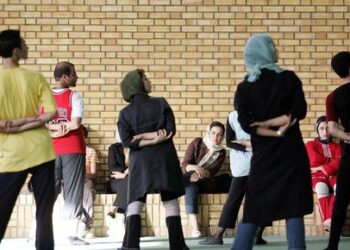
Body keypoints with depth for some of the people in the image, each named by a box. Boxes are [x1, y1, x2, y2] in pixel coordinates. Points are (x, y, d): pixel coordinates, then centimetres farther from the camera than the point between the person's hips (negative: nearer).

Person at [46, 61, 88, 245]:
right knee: (72, 191, 0)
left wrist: (52, 128, 1)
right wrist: (64, 127, -2)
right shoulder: (74, 96, -7)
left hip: (50, 150, 4)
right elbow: (75, 123, -15)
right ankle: (72, 235, -2)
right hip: (72, 149, -4)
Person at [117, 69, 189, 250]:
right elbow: (171, 130, -8)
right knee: (171, 203, 5)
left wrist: (142, 137, -6)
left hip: (141, 161, 1)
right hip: (164, 159, 0)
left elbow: (127, 141, -8)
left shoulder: (125, 113, 3)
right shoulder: (161, 103, 0)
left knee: (134, 204, 2)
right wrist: (156, 136, -4)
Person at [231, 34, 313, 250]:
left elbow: (246, 124, -10)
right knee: (293, 207, 2)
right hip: (290, 151, -1)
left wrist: (276, 133, -9)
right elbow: (299, 111, -9)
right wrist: (276, 123, -6)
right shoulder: (289, 78, -2)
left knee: (254, 210, 8)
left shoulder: (244, 87, 1)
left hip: (263, 155, 1)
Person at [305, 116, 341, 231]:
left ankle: (331, 220, -48)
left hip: (332, 175, 2)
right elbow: (315, 160, -4)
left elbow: (339, 162, 0)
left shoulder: (336, 146, 19)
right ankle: (327, 221, -49)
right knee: (322, 188, -40)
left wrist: (325, 168, -12)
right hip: (317, 176, -2)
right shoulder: (311, 144, 15)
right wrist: (332, 160, 5)